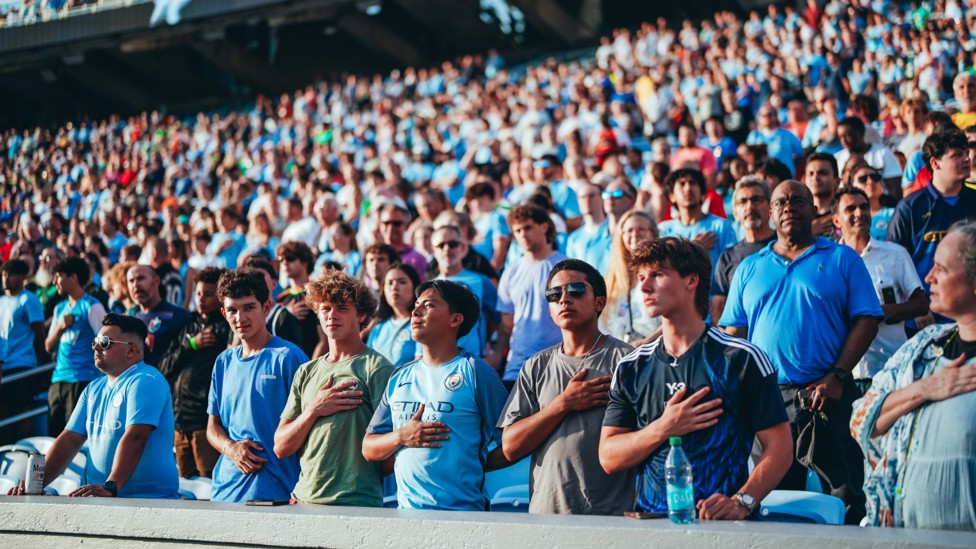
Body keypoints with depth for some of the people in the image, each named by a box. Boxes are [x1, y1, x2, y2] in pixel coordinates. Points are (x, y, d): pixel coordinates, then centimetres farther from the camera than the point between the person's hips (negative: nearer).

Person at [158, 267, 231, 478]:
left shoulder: (226, 327, -1)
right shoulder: (188, 327, 19)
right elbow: (164, 368, 11)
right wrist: (191, 345, 0)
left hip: (208, 422, -7)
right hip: (180, 420, 7)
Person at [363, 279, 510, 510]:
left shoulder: (474, 372, -4)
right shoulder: (399, 378, 13)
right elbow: (369, 449, 13)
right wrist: (401, 437, -5)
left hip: (461, 511, -5)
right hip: (406, 510, 5)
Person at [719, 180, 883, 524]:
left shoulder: (842, 259, 7)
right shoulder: (750, 268, 16)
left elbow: (866, 320, -1)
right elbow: (733, 332, 12)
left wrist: (836, 377, -12)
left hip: (827, 395, -2)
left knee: (848, 493, -4)